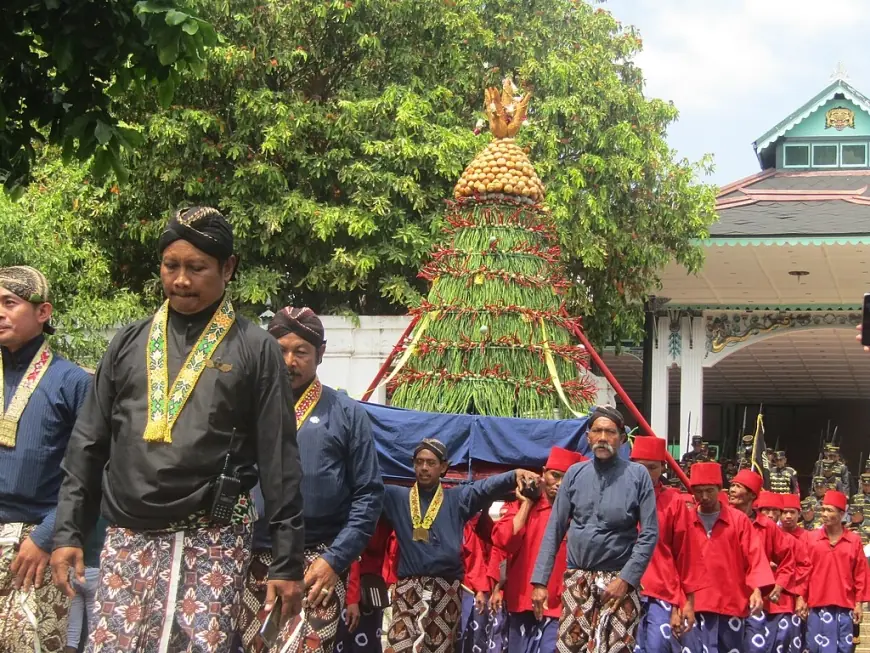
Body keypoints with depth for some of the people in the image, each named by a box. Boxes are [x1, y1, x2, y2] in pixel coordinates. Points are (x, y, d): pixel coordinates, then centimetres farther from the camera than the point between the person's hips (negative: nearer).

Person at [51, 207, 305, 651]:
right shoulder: (129, 343, 12)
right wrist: (68, 532, 6)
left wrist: (287, 562, -4)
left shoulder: (255, 349, 2)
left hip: (213, 538, -3)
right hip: (128, 537, 3)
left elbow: (279, 461, 0)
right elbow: (88, 445, 14)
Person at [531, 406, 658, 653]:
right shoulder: (574, 474, 6)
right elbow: (554, 530, 6)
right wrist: (540, 580, 1)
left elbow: (649, 534, -5)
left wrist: (626, 578, -12)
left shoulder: (638, 475, -3)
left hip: (619, 580, -2)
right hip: (577, 580, 3)